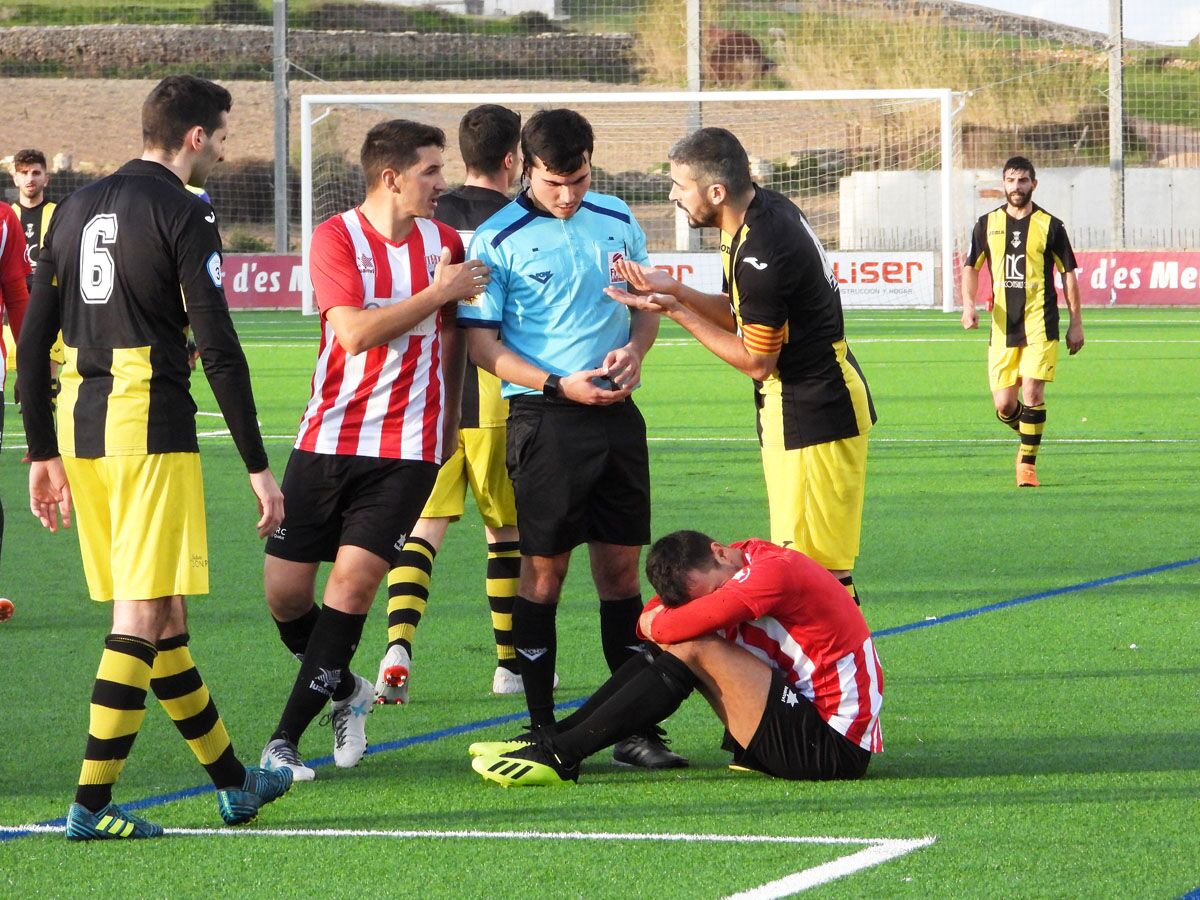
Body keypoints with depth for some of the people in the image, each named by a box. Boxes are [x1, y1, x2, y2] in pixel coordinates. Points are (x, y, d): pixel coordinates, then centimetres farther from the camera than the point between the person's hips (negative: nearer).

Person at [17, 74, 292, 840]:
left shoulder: (78, 208, 13)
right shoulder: (182, 215, -8)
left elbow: (32, 339, 15)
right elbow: (220, 349, -13)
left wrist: (44, 453, 20)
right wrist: (258, 467, -10)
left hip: (79, 428, 8)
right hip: (151, 424, -8)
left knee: (160, 613, 14)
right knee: (144, 617, -4)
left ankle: (234, 782, 26)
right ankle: (93, 803, -8)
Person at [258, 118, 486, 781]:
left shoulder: (444, 243, 6)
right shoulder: (336, 238, -6)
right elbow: (357, 331, -19)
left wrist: (449, 423, 25)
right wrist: (438, 292, -15)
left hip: (407, 447, 1)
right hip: (327, 440, -1)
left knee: (354, 579, -13)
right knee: (284, 590, -2)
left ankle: (285, 739, -6)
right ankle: (347, 692, 26)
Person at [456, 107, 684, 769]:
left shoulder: (617, 221, 9)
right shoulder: (497, 240, -6)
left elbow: (646, 304, 19)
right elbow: (482, 343, -6)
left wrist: (633, 349, -2)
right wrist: (560, 385, -16)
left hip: (617, 414, 5)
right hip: (543, 417, -5)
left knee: (621, 565, 7)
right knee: (544, 568, -2)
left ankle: (635, 728, 12)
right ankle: (542, 732, 5)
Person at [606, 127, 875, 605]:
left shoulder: (760, 254, -26)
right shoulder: (764, 206, 4)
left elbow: (756, 361, -16)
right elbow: (739, 313, 12)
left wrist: (678, 311, -12)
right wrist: (672, 289, -1)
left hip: (811, 417, -10)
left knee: (818, 569, -8)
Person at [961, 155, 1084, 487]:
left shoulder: (1049, 225, 2)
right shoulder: (987, 224, 9)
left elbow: (1068, 273, 7)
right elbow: (971, 267, 16)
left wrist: (1076, 322, 4)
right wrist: (968, 304, -2)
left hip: (1040, 324, -2)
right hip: (1002, 326, 3)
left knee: (1032, 394, -12)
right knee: (1004, 406, -2)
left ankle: (1027, 463, 1)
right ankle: (1028, 437, 29)